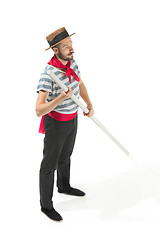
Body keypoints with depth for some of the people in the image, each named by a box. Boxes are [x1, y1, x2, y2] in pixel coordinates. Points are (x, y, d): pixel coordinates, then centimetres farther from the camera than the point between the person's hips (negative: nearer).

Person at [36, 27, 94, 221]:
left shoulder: (71, 62, -7)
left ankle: (64, 186, 52)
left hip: (71, 119, 7)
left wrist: (90, 105, 2)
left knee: (65, 155, 27)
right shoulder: (48, 75, -32)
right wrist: (62, 97, -47)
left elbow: (80, 84, 13)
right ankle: (46, 204, 26)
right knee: (50, 163, 8)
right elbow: (39, 110, -37)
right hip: (55, 123, -7)